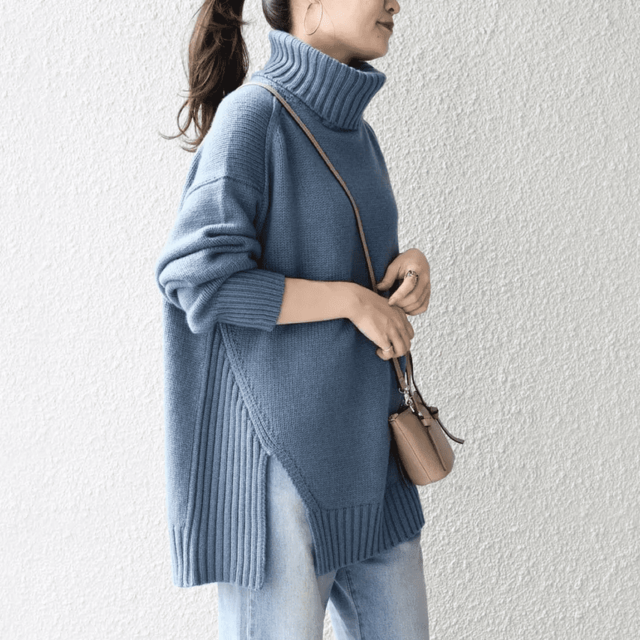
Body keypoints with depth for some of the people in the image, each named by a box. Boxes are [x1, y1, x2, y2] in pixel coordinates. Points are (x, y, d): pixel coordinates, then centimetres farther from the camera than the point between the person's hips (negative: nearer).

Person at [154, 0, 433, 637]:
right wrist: (352, 300, -15)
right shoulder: (253, 114, -11)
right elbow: (201, 278, -19)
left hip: (360, 439, 8)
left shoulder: (355, 132, 13)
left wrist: (410, 264, -2)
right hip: (276, 440, -8)